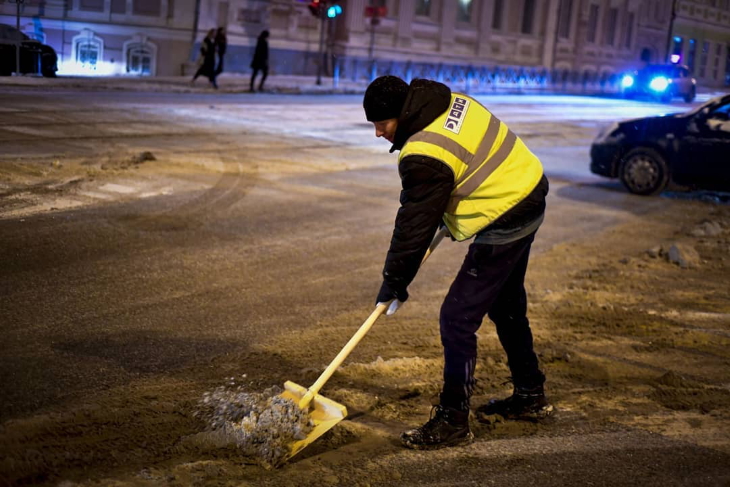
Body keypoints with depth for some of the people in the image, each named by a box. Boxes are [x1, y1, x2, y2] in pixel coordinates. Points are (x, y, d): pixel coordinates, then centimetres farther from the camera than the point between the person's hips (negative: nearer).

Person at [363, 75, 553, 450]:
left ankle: (452, 421, 0)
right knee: (506, 305, 24)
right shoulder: (448, 102, 2)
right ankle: (530, 396, 38)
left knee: (457, 318, -7)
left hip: (504, 222, -11)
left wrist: (393, 284, -7)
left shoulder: (424, 157, -25)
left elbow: (414, 227, -18)